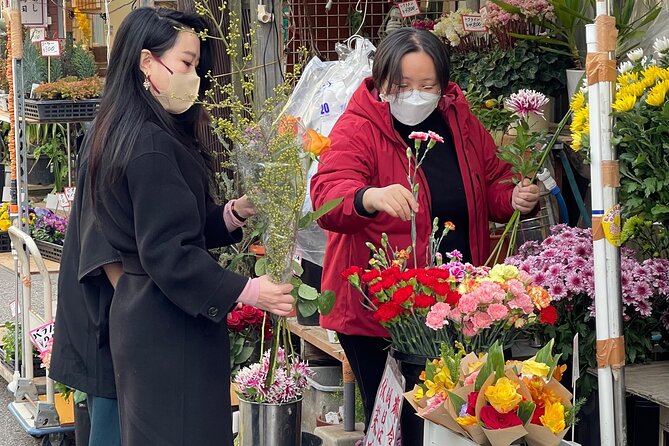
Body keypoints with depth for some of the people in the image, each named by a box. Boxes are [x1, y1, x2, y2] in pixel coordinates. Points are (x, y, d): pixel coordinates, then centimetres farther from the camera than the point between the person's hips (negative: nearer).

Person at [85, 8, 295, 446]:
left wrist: (233, 213, 0)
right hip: (170, 327, -10)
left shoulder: (123, 133, 10)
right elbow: (168, 253, -23)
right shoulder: (152, 146, -20)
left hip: (144, 314, 10)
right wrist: (246, 291, -25)